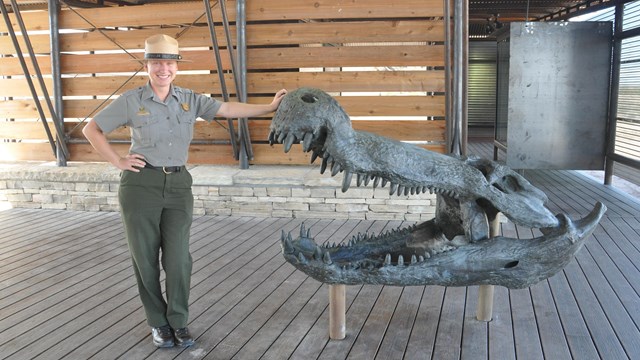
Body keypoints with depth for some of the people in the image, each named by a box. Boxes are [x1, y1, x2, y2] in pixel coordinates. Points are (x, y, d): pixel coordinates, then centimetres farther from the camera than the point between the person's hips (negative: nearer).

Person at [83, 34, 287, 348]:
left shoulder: (189, 100, 6)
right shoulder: (131, 101, -2)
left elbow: (227, 109, -3)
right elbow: (91, 129, 3)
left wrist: (270, 107, -10)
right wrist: (118, 161, -3)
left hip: (178, 185, 2)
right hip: (141, 184, -2)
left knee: (178, 258, 0)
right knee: (146, 258, 5)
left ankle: (178, 322, 17)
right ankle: (158, 322, 23)